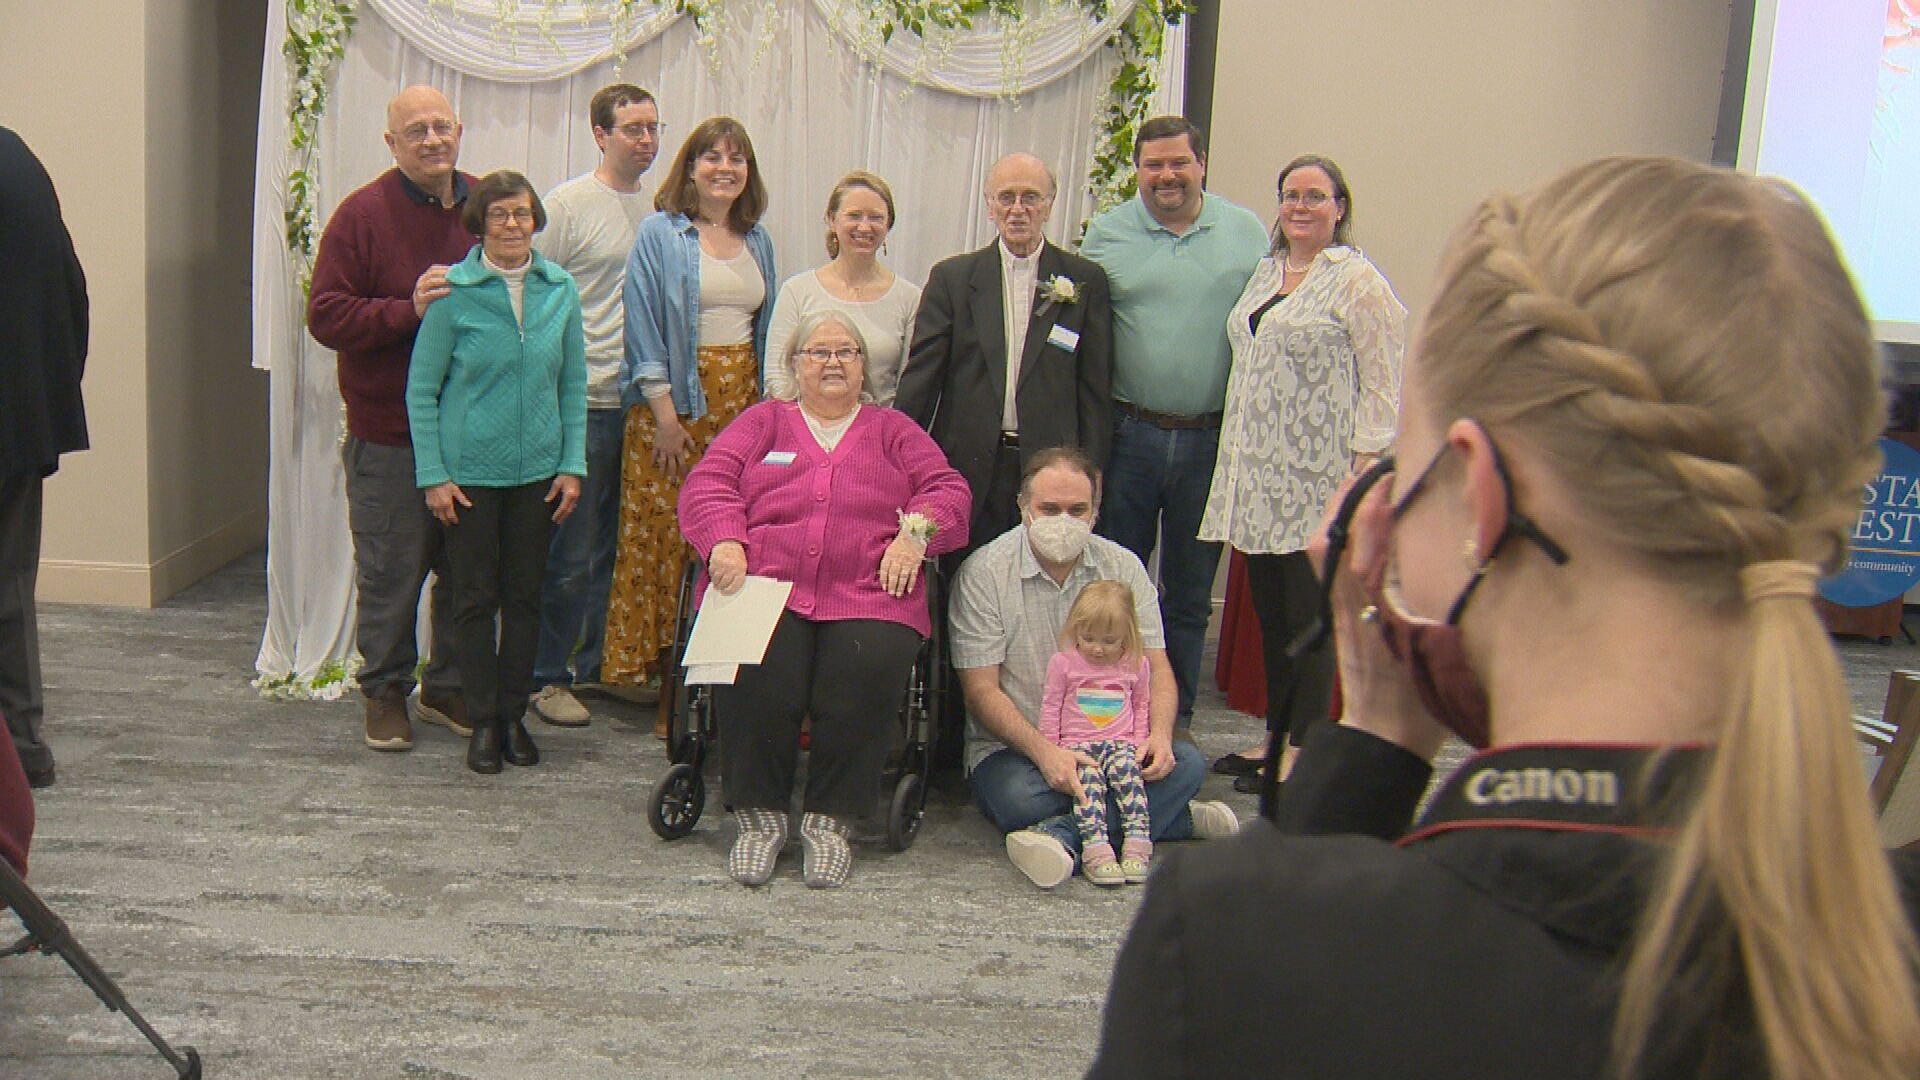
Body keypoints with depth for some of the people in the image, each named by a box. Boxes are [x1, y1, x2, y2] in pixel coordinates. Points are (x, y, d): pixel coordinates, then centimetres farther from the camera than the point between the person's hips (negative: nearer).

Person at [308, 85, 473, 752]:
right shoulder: (363, 215, -5)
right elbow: (326, 316, -10)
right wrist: (408, 309, -21)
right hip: (388, 433, -4)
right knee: (390, 570, 3)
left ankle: (448, 688, 27)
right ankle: (385, 691, 20)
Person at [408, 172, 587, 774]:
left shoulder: (560, 291, 2)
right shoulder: (453, 293, -8)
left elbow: (573, 384, 8)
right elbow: (421, 389, -4)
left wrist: (572, 465, 2)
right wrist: (433, 475, -9)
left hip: (537, 471, 3)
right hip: (469, 470, -3)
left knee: (525, 597, 10)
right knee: (475, 598, 5)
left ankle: (514, 715, 23)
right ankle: (484, 721, 16)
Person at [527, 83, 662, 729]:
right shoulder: (567, 205, -4)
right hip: (584, 402, -5)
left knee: (618, 544, 12)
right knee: (571, 549, 0)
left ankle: (598, 665, 24)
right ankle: (550, 677, 11)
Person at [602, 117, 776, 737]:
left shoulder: (757, 241, 15)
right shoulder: (661, 234, 0)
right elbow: (644, 329, -5)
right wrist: (664, 414, -12)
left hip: (743, 403, 5)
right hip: (676, 404, -4)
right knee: (669, 539, -4)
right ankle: (672, 695, 2)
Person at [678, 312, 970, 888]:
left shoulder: (893, 431, 28)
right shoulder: (763, 422, 26)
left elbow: (947, 489, 16)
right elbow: (708, 482, 13)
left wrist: (915, 534, -4)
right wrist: (725, 542, -7)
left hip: (868, 596, 0)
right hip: (765, 585, 0)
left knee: (870, 671, -31)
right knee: (756, 674, -31)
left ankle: (831, 821, -15)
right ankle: (760, 815, -12)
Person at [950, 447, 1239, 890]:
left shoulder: (1123, 567, 4)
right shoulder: (983, 573, -8)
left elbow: (1155, 665, 4)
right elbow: (982, 690, -11)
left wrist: (1159, 733, -18)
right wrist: (1045, 752, -27)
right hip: (1014, 748, -3)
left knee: (1185, 762, -24)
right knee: (1017, 797, -36)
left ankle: (1062, 834, -33)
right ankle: (1172, 816, -23)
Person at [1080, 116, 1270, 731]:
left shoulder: (1247, 233, 4)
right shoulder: (1106, 234, 3)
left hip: (1212, 440, 1)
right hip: (1127, 435, 0)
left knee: (1190, 593, 11)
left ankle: (1174, 721, 23)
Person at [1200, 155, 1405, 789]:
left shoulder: (1358, 281, -5)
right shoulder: (1265, 272, 16)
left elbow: (1382, 385, -9)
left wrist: (1364, 467, -17)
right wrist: (1237, 463, 17)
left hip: (1318, 478, -7)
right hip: (1259, 475, 7)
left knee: (1309, 611, -2)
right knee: (1269, 609, 11)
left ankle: (1303, 749, 7)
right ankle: (1275, 734, 21)